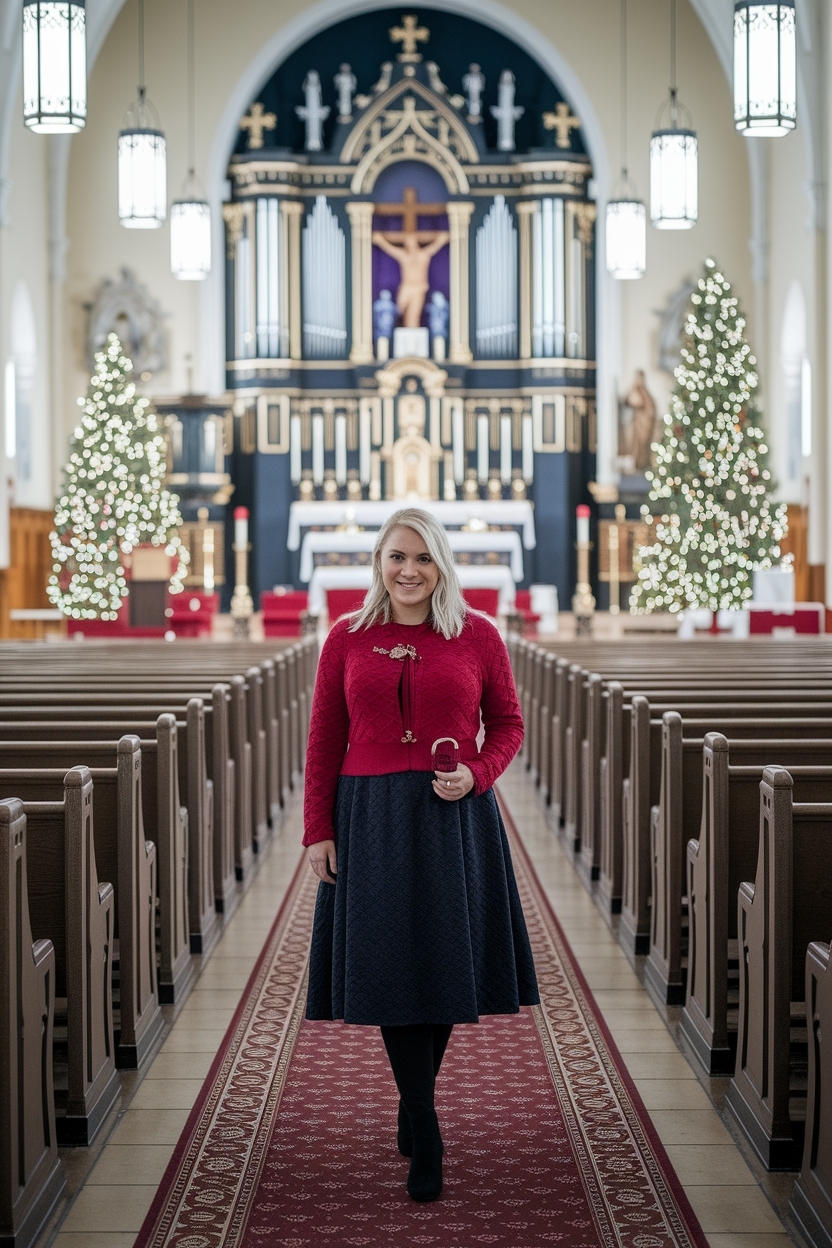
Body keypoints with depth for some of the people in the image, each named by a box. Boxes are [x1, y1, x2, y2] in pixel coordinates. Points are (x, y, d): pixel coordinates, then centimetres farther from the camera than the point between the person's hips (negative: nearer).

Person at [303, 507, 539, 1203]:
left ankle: (414, 1100, 29)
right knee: (391, 966, -1)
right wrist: (318, 829, 0)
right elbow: (325, 740, 4)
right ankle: (425, 1141, 5)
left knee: (446, 961, 6)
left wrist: (476, 774, -11)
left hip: (456, 820, 0)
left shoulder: (478, 635, 1)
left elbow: (508, 724, 8)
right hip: (372, 820, 0)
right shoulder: (348, 638, 3)